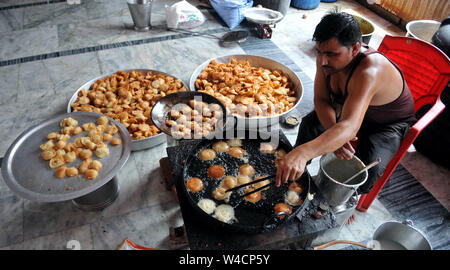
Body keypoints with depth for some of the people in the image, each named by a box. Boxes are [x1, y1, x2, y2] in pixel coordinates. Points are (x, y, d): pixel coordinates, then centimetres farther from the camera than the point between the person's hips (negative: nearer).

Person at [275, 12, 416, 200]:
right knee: (310, 124, -12)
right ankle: (293, 174, 11)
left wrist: (303, 152, -71)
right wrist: (334, 133, -35)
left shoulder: (369, 71, -43)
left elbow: (350, 127, -55)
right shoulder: (326, 55, -23)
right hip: (349, 106, 6)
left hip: (390, 123, -5)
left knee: (368, 168, -26)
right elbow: (321, 99, -15)